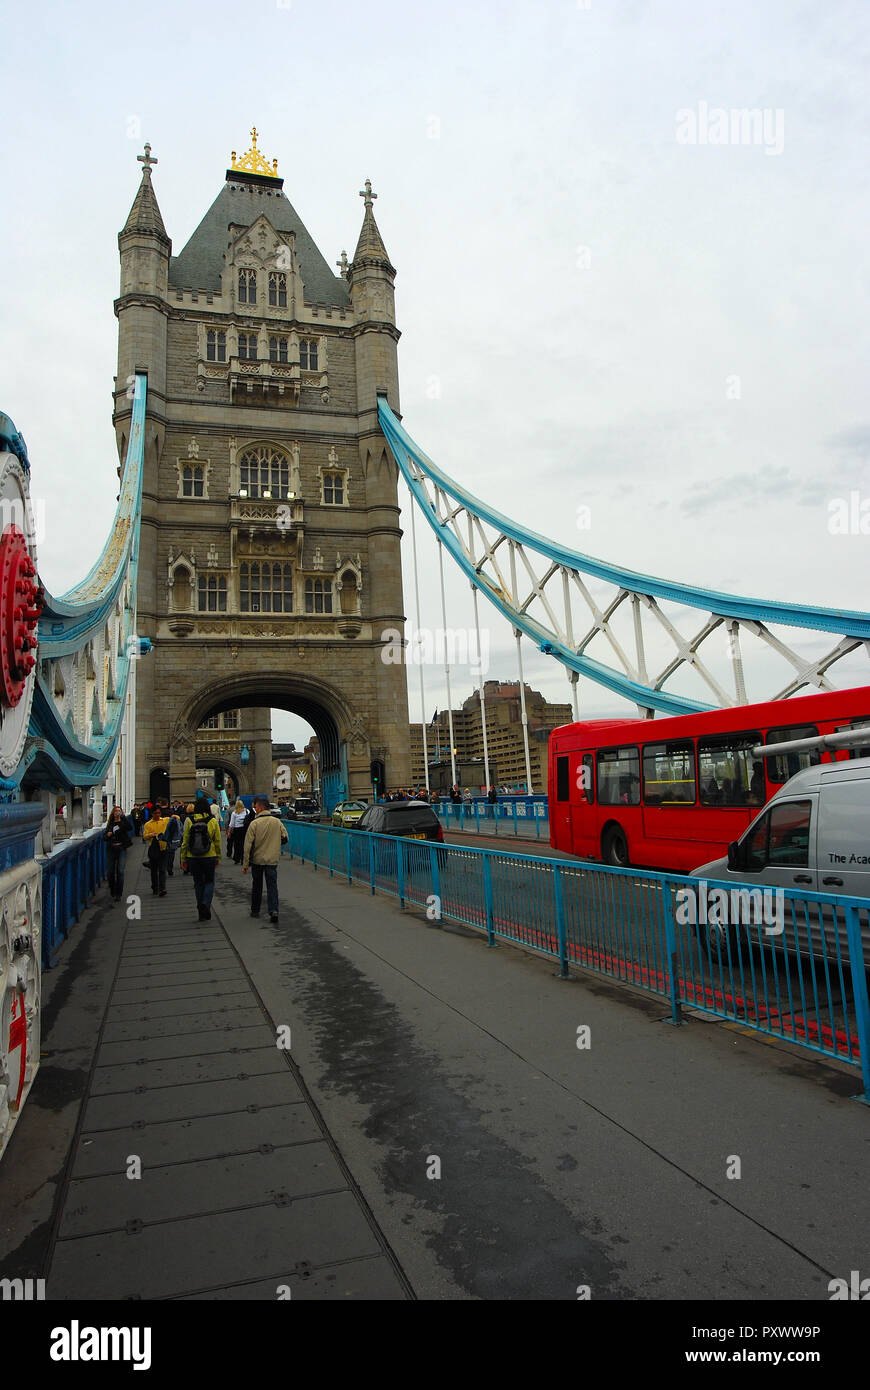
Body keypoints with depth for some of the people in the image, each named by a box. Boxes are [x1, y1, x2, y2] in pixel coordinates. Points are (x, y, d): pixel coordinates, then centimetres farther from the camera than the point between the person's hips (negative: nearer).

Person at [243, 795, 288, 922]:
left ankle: (255, 911, 26)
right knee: (272, 886, 3)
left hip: (257, 860, -1)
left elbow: (248, 845, -11)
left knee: (256, 886, 15)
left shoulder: (254, 823, -12)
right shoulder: (277, 822, -2)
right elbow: (285, 838, 5)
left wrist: (245, 864, -7)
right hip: (272, 860, 1)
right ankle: (273, 911, -12)